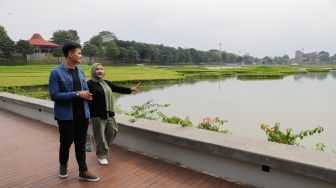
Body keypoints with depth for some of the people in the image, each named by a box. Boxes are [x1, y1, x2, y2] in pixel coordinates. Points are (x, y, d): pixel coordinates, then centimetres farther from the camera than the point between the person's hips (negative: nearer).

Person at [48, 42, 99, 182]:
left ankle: (83, 172, 21)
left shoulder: (81, 72, 8)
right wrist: (76, 94, -21)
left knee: (81, 143, 11)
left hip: (82, 114, 5)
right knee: (66, 142, 14)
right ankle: (63, 165, 41)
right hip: (66, 115, -4)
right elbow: (54, 95, -17)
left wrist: (88, 95, -7)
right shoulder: (56, 73, -10)